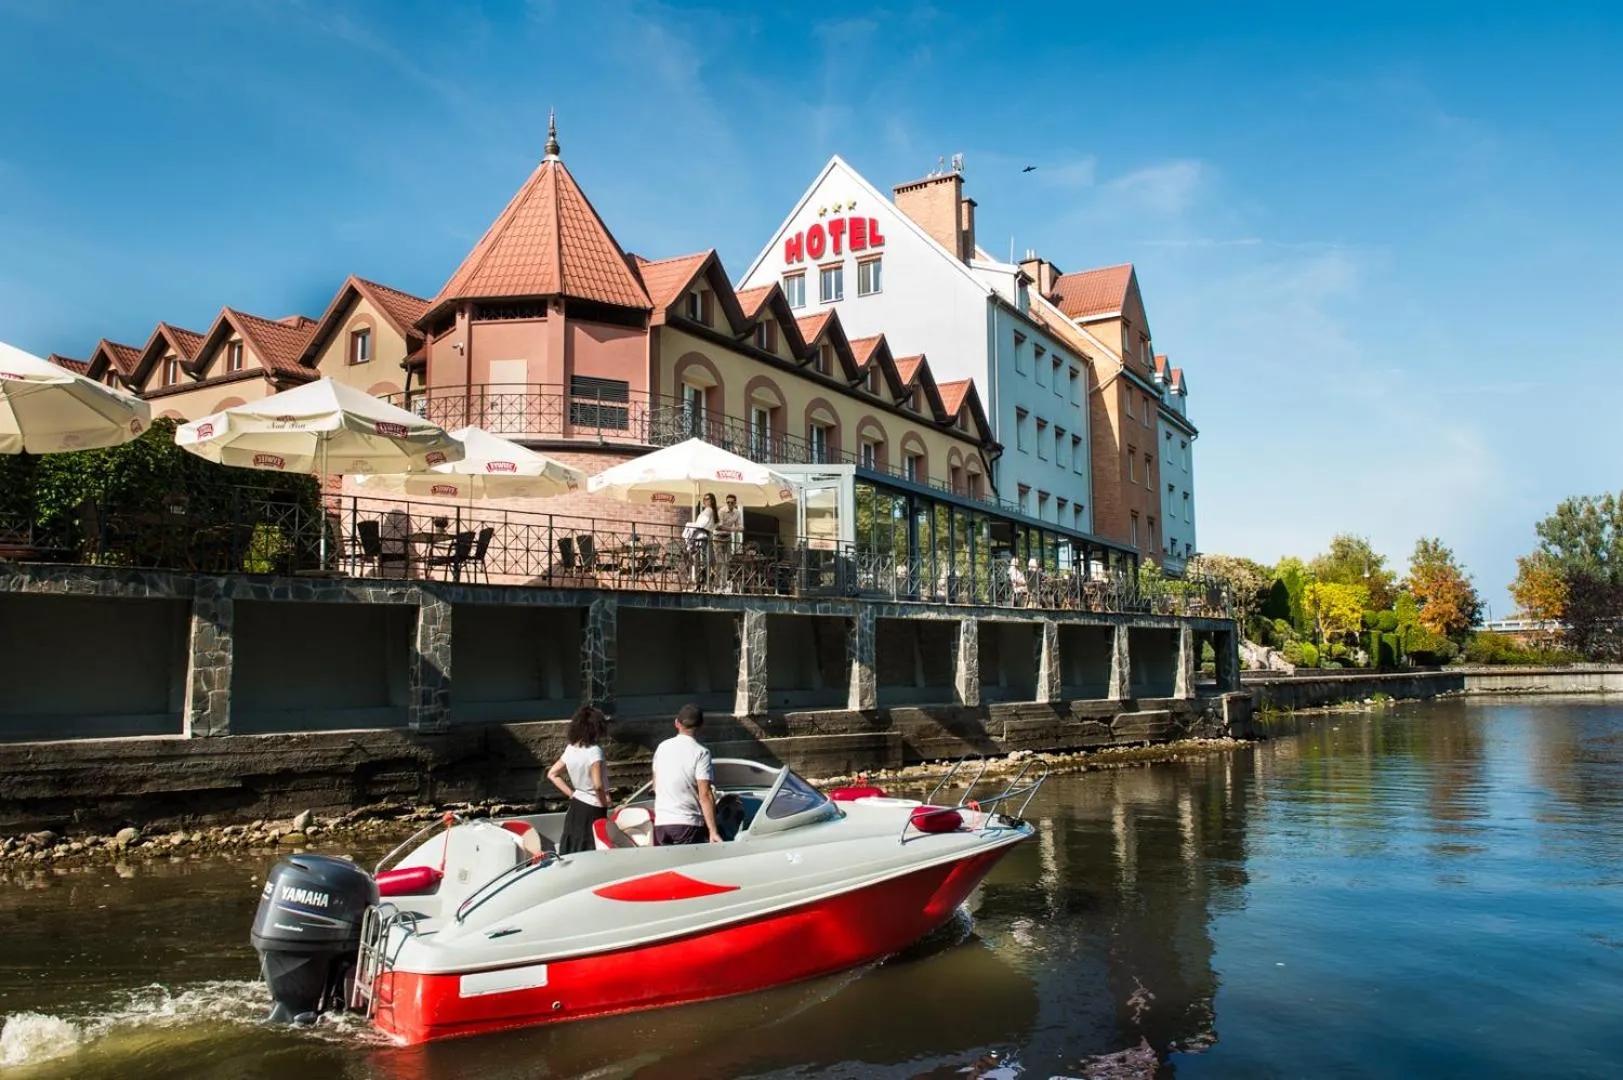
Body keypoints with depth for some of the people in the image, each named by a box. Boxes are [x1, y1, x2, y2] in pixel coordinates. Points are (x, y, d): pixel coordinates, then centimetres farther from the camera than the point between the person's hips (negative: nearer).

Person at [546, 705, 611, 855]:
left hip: (575, 808, 7)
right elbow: (598, 785, -27)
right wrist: (605, 803, -9)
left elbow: (552, 774, 9)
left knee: (570, 855, 14)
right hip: (593, 810, -7)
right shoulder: (594, 751, -21)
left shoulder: (570, 749, 0)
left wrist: (572, 793, 8)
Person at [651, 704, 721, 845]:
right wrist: (713, 831, -16)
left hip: (660, 822, 5)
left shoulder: (662, 747, 8)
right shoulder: (701, 753, -10)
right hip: (688, 824, -5)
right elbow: (705, 795, -16)